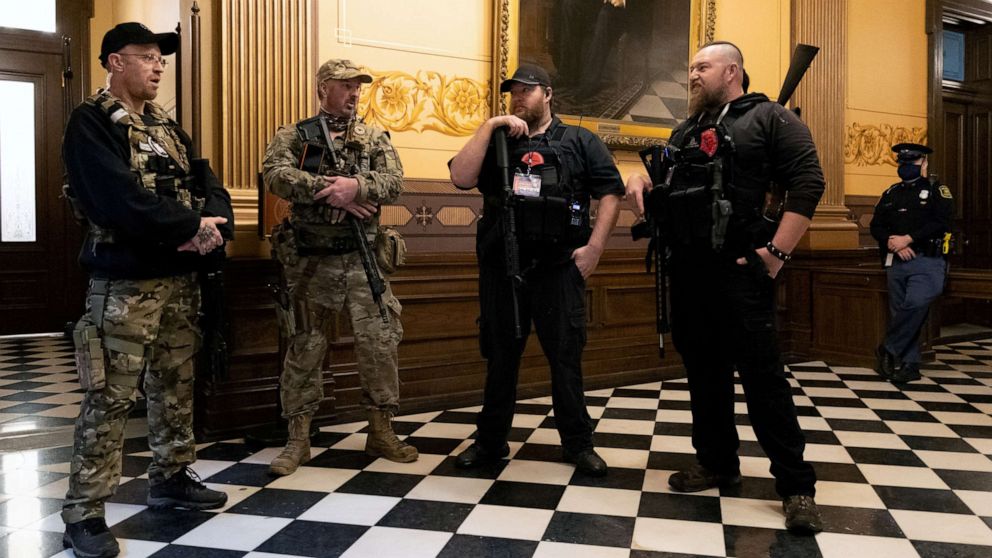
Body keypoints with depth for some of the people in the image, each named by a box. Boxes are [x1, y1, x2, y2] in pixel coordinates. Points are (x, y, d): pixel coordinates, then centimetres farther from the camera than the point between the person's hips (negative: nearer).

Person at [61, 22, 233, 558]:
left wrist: (215, 225, -13)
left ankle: (170, 477, 30)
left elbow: (209, 185, 8)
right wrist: (191, 226, -18)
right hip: (125, 281, -8)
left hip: (181, 277, 8)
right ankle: (83, 512, 4)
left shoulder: (168, 127, 17)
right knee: (109, 397, -5)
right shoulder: (92, 122, -7)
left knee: (176, 384, 15)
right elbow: (118, 198, -22)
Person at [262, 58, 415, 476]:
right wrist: (328, 189, -21)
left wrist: (356, 186, -23)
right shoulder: (293, 136, 5)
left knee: (379, 343, 0)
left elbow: (393, 183, -5)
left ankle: (381, 432, 14)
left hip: (363, 257, 2)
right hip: (310, 259, -1)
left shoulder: (375, 138, 10)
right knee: (304, 348, 5)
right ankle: (298, 438, 16)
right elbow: (276, 175, -13)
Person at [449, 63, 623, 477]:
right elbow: (461, 178, -4)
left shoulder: (579, 141, 8)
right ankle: (491, 441, 27)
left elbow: (611, 191, 2)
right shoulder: (496, 143, 13)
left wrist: (594, 246, -7)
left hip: (559, 268, -2)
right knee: (500, 356, 12)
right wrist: (490, 126, -7)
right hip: (502, 267, 2)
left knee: (566, 357, 4)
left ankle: (577, 443, 20)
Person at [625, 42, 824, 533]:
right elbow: (667, 192, 29)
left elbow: (808, 180, -9)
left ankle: (796, 485, 5)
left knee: (762, 375, -6)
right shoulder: (684, 132, 21)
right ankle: (717, 462, 27)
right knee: (703, 370, 13)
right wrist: (642, 182, 5)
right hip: (687, 270, 7)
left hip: (739, 270, -6)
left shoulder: (769, 117, 1)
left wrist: (778, 251, -16)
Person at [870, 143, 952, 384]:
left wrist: (907, 239, -16)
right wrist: (892, 242, -10)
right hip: (896, 263, 4)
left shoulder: (937, 191, 4)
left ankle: (889, 350, -7)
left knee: (915, 304, -22)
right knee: (899, 312, 4)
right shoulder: (891, 194, 15)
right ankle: (909, 365, 12)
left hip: (927, 261, -4)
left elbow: (942, 223, -10)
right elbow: (876, 226, 9)